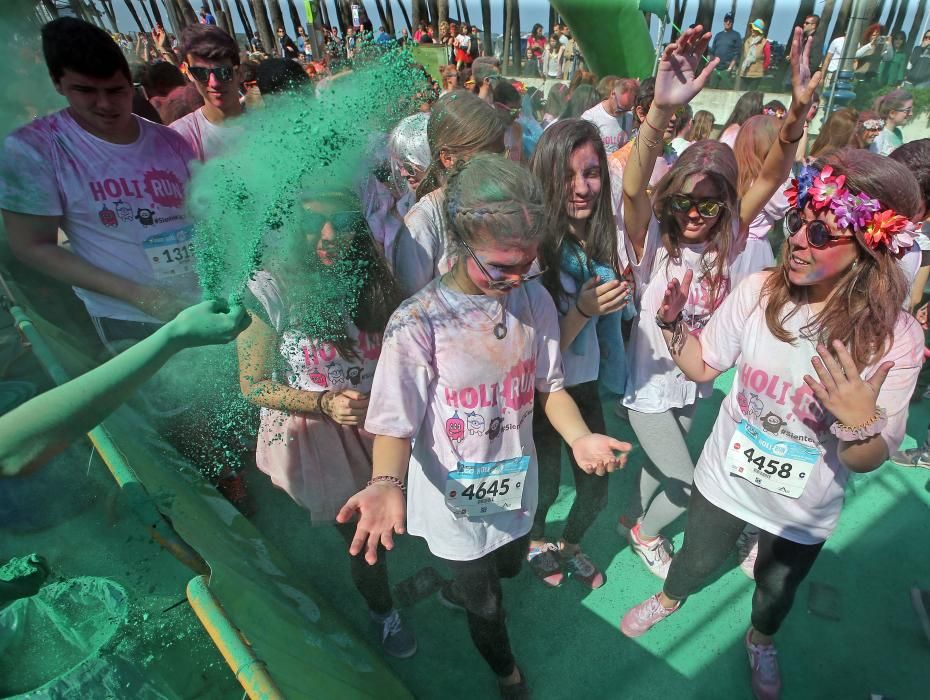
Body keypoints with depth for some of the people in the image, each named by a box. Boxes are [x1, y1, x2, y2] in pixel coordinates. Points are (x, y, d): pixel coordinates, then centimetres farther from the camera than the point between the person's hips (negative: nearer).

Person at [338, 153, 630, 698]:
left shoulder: (534, 300, -13)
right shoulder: (419, 323, -29)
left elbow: (549, 386, -2)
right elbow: (396, 425, -22)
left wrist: (579, 437, -20)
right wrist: (386, 484, -41)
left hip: (516, 478, 5)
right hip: (457, 495, -5)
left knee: (508, 566, 33)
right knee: (486, 602, 19)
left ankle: (460, 592, 70)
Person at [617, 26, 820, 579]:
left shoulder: (730, 242, -8)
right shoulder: (653, 241, -19)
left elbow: (770, 180, -20)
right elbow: (633, 187, -36)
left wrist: (800, 110, -36)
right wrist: (663, 108, -51)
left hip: (695, 382, 4)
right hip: (649, 384, -4)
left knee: (661, 469, 24)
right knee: (688, 484, 3)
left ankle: (643, 528, 54)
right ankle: (644, 533, 36)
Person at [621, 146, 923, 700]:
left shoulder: (896, 338, -23)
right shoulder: (759, 291, -21)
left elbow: (868, 462, -17)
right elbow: (702, 366, -7)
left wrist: (860, 422, -39)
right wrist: (672, 324, -25)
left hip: (805, 509, 0)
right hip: (726, 477, 0)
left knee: (778, 588, 30)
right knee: (697, 561, 26)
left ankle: (761, 640, 64)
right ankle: (670, 598, 61)